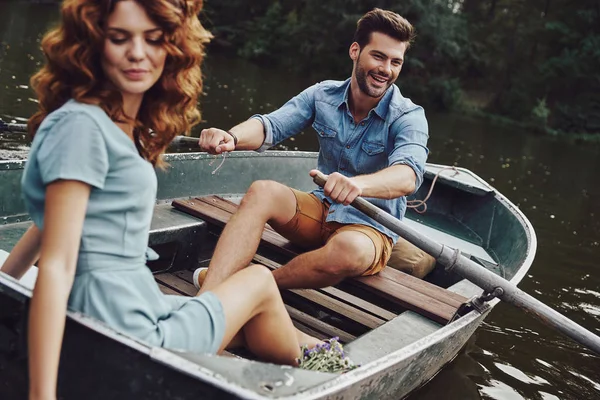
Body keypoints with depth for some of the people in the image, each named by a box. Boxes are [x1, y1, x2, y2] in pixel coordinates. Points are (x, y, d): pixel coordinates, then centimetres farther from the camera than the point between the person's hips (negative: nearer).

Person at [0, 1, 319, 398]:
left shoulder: (125, 126, 9)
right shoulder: (81, 125, -20)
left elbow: (49, 222, 15)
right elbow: (56, 265, -26)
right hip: (126, 334, -8)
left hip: (136, 310, 8)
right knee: (258, 281, 14)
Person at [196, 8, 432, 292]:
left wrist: (357, 184, -56)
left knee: (349, 250, -39)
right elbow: (271, 125, -15)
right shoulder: (323, 95, -2)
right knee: (262, 191, -24)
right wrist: (231, 137, -39)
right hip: (321, 209, 4)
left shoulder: (409, 117, -14)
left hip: (371, 227, -3)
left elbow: (408, 175, -33)